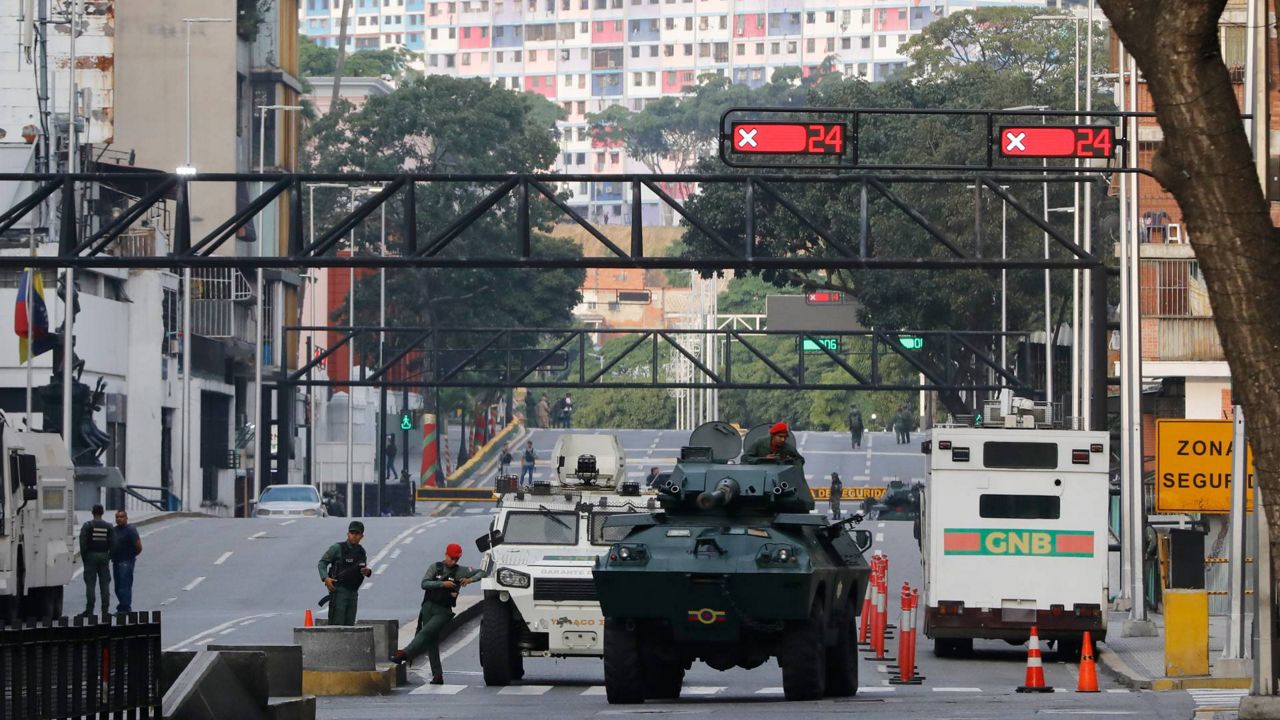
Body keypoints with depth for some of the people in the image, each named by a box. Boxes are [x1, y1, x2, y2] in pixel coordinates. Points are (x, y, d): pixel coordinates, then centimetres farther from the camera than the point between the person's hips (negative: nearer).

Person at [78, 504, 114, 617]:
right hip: (104, 556, 3)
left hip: (91, 556, -3)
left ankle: (89, 610, -3)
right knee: (105, 584, 6)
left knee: (90, 584, -1)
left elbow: (83, 543, -10)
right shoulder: (109, 527, 4)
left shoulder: (87, 526, -6)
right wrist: (109, 556, 10)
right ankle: (105, 610, 4)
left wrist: (84, 557, -1)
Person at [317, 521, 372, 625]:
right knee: (337, 624, -12)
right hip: (339, 592, -6)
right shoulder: (337, 548, -6)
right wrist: (325, 578, -21)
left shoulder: (361, 552, 11)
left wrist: (368, 572, 0)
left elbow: (363, 568, 25)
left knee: (349, 624, 6)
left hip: (353, 593, 6)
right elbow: (322, 563, -5)